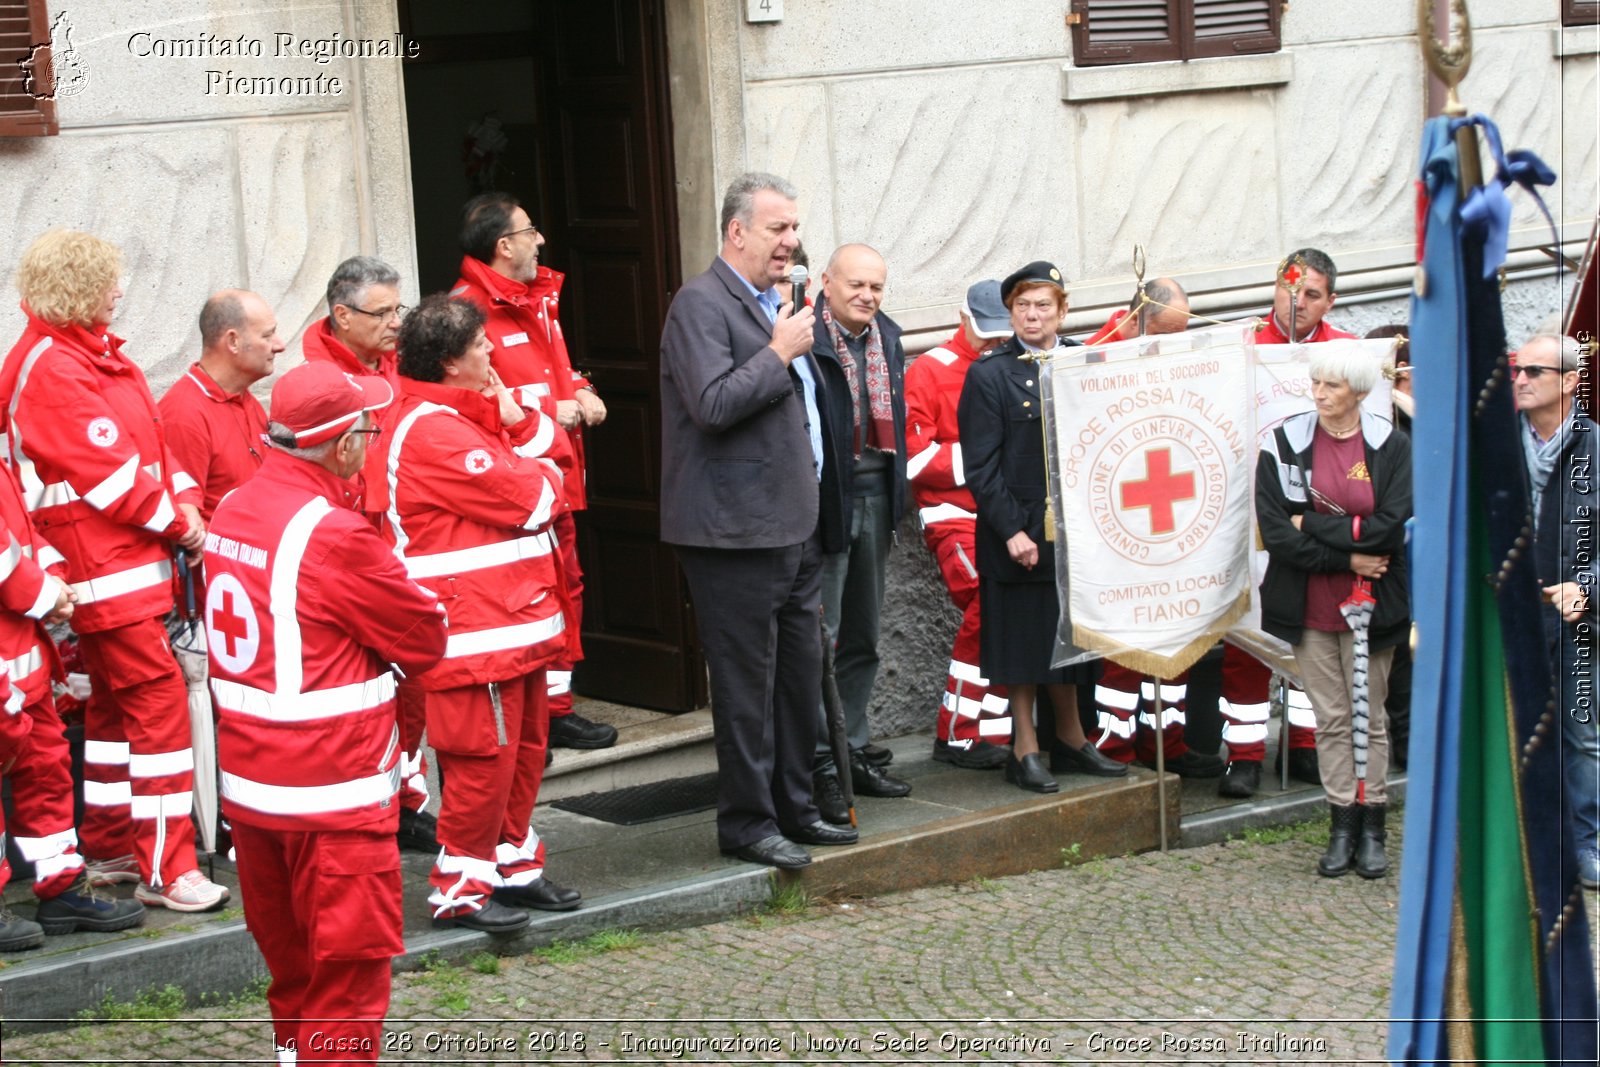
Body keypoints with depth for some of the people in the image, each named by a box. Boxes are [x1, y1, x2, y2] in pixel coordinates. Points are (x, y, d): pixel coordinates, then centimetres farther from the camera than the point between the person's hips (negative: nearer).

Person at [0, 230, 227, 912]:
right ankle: (165, 869, -9)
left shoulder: (95, 353, 14)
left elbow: (148, 439, 16)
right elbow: (108, 471, -19)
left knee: (117, 703, 17)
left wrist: (184, 498, 0)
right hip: (104, 567, -10)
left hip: (131, 558, 10)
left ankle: (107, 848, 28)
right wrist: (176, 523, -10)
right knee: (159, 697, -12)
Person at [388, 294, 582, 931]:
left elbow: (550, 459, 16)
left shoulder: (469, 414, 18)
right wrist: (543, 476, 4)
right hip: (474, 626, -11)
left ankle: (512, 864, 28)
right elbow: (531, 499, -18)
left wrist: (520, 422, -2)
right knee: (484, 756, -6)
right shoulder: (433, 430, -18)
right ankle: (460, 888, 2)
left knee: (524, 747, 17)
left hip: (516, 616, 11)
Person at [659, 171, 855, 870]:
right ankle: (747, 823, 7)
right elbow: (713, 404, -24)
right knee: (747, 682, -3)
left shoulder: (773, 305, 18)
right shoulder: (701, 304, -11)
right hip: (736, 531, -9)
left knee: (800, 672, 13)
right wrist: (780, 352, -16)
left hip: (794, 525, 9)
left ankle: (793, 808, 24)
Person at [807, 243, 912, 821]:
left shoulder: (887, 337, 11)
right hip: (824, 497, -8)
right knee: (819, 638, -4)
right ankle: (820, 765, 1)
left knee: (862, 638, 15)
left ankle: (853, 752, 25)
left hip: (875, 494, 8)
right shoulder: (804, 337, -14)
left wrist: (896, 495, 14)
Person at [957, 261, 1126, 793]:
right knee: (1023, 642, 2)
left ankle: (1070, 739, 24)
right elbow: (981, 467, -8)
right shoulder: (989, 375, -4)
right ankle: (1025, 748, 10)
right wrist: (1011, 530, -15)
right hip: (1018, 533, -4)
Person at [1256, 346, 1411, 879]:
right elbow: (1274, 530, -9)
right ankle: (1343, 827, 13)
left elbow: (1391, 527, -13)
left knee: (1368, 715, 5)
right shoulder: (1285, 444, -2)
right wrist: (1346, 556, -14)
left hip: (1370, 604, -1)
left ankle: (1372, 829, 13)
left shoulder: (1392, 447, -3)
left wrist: (1312, 525, -12)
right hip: (1310, 607, 1)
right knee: (1331, 718, 6)